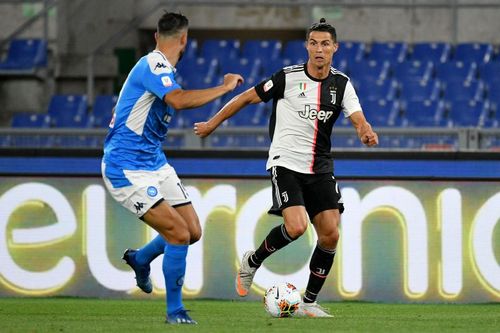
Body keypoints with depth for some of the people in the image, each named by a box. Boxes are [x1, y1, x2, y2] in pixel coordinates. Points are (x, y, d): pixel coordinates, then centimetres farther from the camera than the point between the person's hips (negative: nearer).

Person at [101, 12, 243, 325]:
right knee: (179, 233, -18)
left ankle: (140, 259, 34)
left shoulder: (161, 69, 13)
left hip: (155, 163, 10)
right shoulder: (152, 65, -19)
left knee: (193, 232, 6)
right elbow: (179, 100, -37)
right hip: (127, 167, -10)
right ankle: (175, 311, -4)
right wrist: (225, 88, -28)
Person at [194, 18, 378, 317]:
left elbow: (359, 120, -8)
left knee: (330, 234, -5)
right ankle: (253, 262, 7)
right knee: (296, 227, -23)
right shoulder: (288, 77, -8)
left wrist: (367, 133, -32)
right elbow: (247, 98, 2)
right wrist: (213, 123, 8)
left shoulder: (341, 84, 2)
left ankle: (308, 302, 8)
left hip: (320, 168, 4)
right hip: (286, 163, -4)